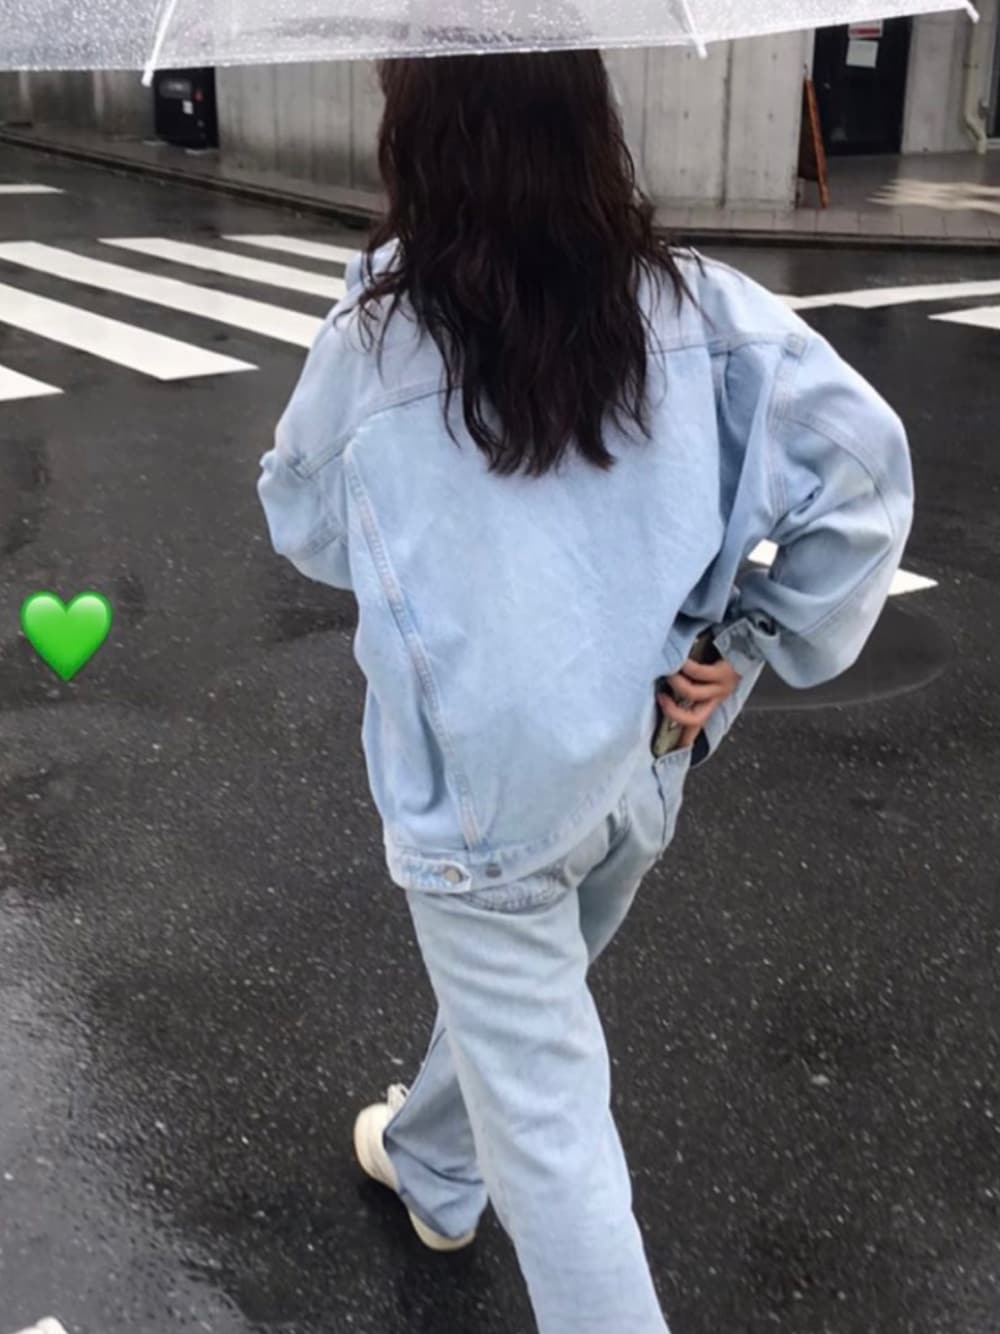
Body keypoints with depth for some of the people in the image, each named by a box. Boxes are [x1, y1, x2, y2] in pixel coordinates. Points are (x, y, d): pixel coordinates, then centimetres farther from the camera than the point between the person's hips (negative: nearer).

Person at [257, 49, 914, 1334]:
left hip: (478, 792, -5)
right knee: (512, 1010, 30)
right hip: (639, 774, 5)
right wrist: (758, 641, -5)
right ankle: (431, 1170, 57)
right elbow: (858, 454, -11)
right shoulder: (690, 303, -7)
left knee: (545, 1117, 9)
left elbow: (306, 527, 2)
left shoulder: (377, 334, -13)